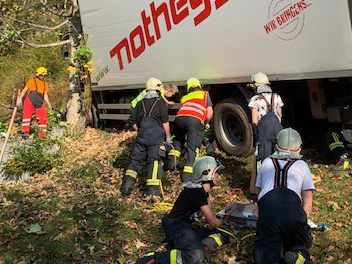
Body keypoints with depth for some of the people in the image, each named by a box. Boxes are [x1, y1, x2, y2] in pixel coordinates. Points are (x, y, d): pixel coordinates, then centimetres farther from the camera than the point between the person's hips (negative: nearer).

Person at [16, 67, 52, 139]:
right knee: (27, 115, -7)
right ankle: (25, 132, -4)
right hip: (30, 100, -4)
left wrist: (48, 103, 5)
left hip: (39, 102, 4)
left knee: (43, 116, -4)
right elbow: (24, 90, 3)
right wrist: (20, 99, -8)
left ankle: (42, 133, 4)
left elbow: (45, 95, 20)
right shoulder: (32, 81, 6)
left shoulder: (45, 84, 20)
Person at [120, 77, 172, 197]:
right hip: (155, 134, -3)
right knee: (154, 160, -4)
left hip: (142, 134, 4)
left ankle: (126, 187, 3)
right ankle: (152, 191, -9)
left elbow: (133, 121, 16)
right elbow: (165, 121, -1)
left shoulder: (140, 103, 18)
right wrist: (168, 136, 7)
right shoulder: (161, 102, 6)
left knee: (136, 159, 10)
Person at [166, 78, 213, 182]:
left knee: (177, 140, 28)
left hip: (180, 117, 3)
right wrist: (206, 123, 32)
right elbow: (209, 112, 16)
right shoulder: (205, 94, 26)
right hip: (195, 120, -3)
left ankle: (172, 160, 9)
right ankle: (187, 175, -5)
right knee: (192, 147, 1)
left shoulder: (185, 97, 34)